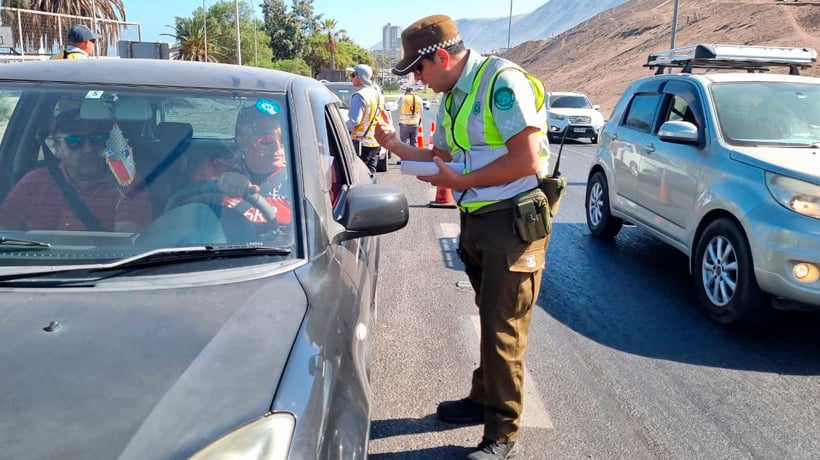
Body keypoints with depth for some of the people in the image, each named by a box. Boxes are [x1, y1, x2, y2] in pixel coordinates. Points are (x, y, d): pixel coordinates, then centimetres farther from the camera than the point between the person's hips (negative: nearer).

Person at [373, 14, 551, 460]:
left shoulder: (501, 80, -16)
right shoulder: (452, 97, 12)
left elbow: (527, 160, -22)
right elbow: (444, 158, 20)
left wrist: (460, 182, -16)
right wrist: (396, 145, 6)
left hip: (513, 222, -8)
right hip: (476, 222, 8)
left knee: (503, 329, -2)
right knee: (490, 321, 18)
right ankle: (483, 400, 33)